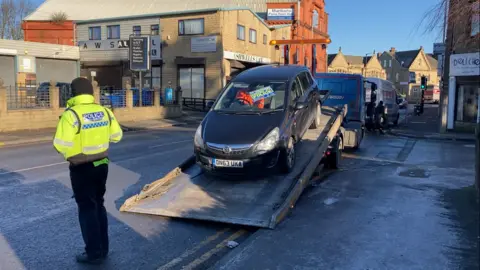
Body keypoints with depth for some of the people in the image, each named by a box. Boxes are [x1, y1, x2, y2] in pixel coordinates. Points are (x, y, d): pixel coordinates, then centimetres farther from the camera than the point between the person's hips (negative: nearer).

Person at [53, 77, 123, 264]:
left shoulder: (71, 114, -18)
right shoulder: (104, 112, 0)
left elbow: (61, 145, -23)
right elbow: (117, 136, 9)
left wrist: (68, 154, -2)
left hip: (81, 169, -6)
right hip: (101, 165, 6)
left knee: (87, 209, 6)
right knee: (98, 205, 18)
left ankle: (94, 253, 13)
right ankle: (103, 248, 27)